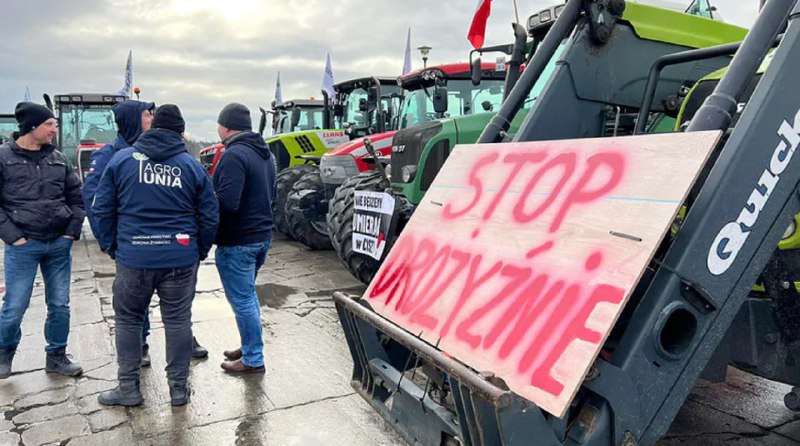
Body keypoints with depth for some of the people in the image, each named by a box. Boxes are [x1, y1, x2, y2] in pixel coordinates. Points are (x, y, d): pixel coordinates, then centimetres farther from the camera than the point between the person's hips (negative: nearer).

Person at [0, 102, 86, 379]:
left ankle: (57, 356, 25)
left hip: (60, 244, 4)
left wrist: (73, 230, 3)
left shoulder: (58, 159, 9)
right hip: (23, 246, -3)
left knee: (60, 305, 9)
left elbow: (76, 197, 14)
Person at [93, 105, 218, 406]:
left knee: (128, 320, 15)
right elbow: (210, 216, 2)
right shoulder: (192, 166, 1)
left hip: (132, 257, 0)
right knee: (178, 321, 9)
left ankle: (128, 387, 22)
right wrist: (200, 251, 13)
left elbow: (102, 208, 3)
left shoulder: (121, 159, 1)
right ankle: (178, 388, 18)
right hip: (180, 259, 0)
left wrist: (109, 245, 14)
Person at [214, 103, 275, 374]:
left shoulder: (234, 155, -19)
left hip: (237, 241, -9)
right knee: (248, 294, 21)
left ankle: (253, 360, 11)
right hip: (262, 235, 9)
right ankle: (249, 346, 33)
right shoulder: (264, 154, 11)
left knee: (242, 300, 2)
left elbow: (227, 202, -27)